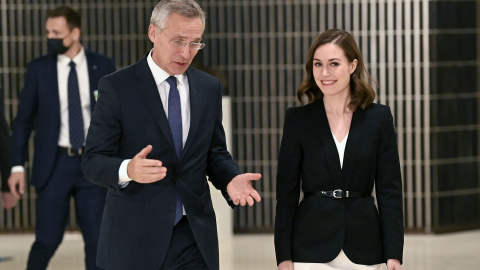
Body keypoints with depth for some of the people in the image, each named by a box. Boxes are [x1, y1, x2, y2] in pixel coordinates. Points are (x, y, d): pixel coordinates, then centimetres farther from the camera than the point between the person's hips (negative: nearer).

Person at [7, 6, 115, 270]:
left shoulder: (103, 66, 1)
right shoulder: (38, 69, -1)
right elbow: (23, 119, 3)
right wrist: (17, 166, -2)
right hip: (54, 163, -1)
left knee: (96, 238, 3)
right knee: (48, 239, -1)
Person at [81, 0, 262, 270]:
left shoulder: (209, 88, 7)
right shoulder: (117, 87, -6)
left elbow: (215, 153, 13)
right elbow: (93, 161, -9)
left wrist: (231, 179, -10)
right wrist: (128, 170, -30)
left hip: (194, 237, 4)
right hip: (135, 238, -4)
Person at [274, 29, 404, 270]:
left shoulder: (379, 118, 4)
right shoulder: (298, 120, 2)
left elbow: (389, 189, 3)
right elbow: (286, 191, 2)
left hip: (363, 249, 1)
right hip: (312, 248, -1)